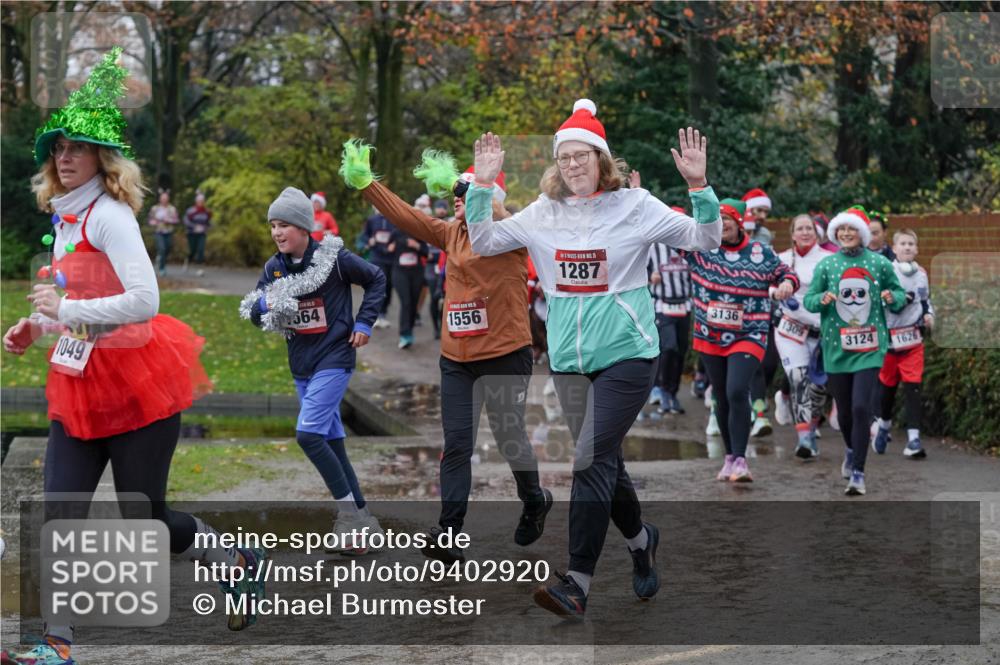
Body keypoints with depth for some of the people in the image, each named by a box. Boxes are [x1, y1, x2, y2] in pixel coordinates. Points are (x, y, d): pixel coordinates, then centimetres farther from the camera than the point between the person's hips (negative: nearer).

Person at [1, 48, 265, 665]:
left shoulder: (109, 215, -15)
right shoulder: (64, 219, 12)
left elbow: (143, 302, -26)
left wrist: (66, 310, -20)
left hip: (135, 385, -8)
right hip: (80, 387, 8)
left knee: (145, 516, 4)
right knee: (59, 516, -2)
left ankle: (240, 563, 30)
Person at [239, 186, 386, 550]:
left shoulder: (333, 257, -11)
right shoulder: (274, 267, 3)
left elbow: (376, 279, 2)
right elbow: (252, 313, 2)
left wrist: (363, 323, -3)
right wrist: (264, 303, -20)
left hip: (334, 359, -6)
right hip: (301, 365, 6)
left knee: (308, 434, -18)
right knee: (331, 441, 8)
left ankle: (348, 508, -6)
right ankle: (362, 520, 16)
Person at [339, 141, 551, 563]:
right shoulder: (451, 234, 9)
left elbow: (496, 215, -26)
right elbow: (406, 217, 8)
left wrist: (456, 183, -29)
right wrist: (364, 184, 3)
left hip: (506, 357, -5)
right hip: (457, 361, 5)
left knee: (509, 438, 10)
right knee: (456, 445, -1)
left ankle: (534, 502, 37)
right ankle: (449, 533, -2)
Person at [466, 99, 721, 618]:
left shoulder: (634, 206, -2)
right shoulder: (543, 213, 7)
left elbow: (705, 240, -2)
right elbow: (482, 242, 9)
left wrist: (699, 186, -17)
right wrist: (482, 186, -1)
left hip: (626, 355, -5)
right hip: (569, 359, 5)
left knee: (592, 461, -15)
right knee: (605, 463, 13)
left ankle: (576, 584, -16)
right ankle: (641, 539, 40)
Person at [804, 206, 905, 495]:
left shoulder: (879, 263, 1)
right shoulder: (826, 265, 2)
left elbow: (899, 293, 11)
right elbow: (808, 300, 4)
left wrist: (893, 298, -11)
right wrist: (822, 299, -17)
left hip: (869, 347, -2)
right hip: (836, 348, 2)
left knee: (861, 407, -14)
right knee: (844, 410, 12)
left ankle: (857, 472, -7)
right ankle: (851, 450, 43)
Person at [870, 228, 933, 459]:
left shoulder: (922, 274, 10)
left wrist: (928, 314, 6)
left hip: (913, 337, 3)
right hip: (889, 336, -3)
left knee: (912, 387, -6)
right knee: (888, 384, 12)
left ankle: (913, 438, -11)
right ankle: (884, 424, 37)